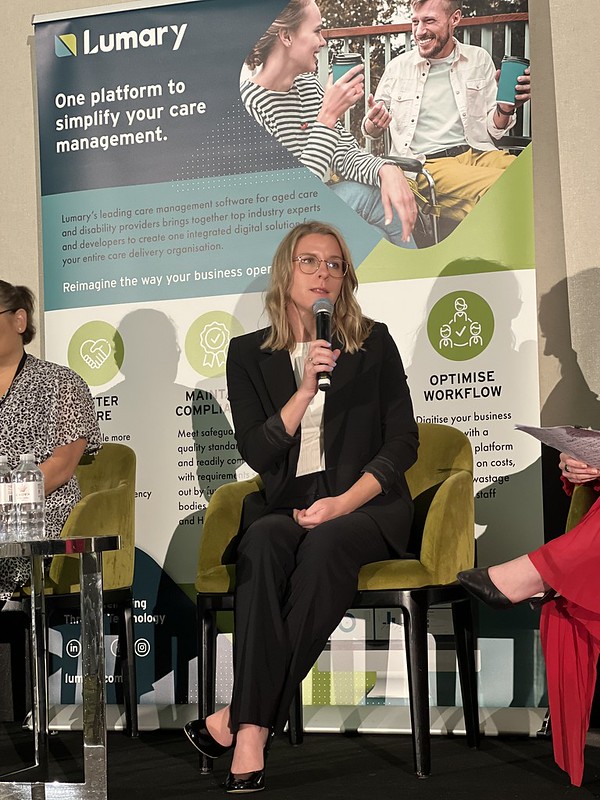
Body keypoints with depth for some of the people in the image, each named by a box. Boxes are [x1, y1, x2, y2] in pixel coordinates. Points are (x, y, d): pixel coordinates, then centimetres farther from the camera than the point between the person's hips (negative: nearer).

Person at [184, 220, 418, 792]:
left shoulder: (373, 342, 9)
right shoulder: (249, 353, 11)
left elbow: (403, 441, 2)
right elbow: (256, 451, 1)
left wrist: (344, 502, -13)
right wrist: (307, 388, -13)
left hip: (365, 503, -1)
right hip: (286, 504, 1)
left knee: (325, 543, -35)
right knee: (263, 542, -35)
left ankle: (240, 718, -32)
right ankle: (251, 740, -39)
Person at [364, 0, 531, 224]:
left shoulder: (479, 60, 16)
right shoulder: (398, 67, 14)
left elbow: (493, 130, 15)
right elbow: (370, 130, 20)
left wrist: (506, 108, -8)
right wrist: (374, 124, -4)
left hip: (477, 154, 3)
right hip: (424, 163, -3)